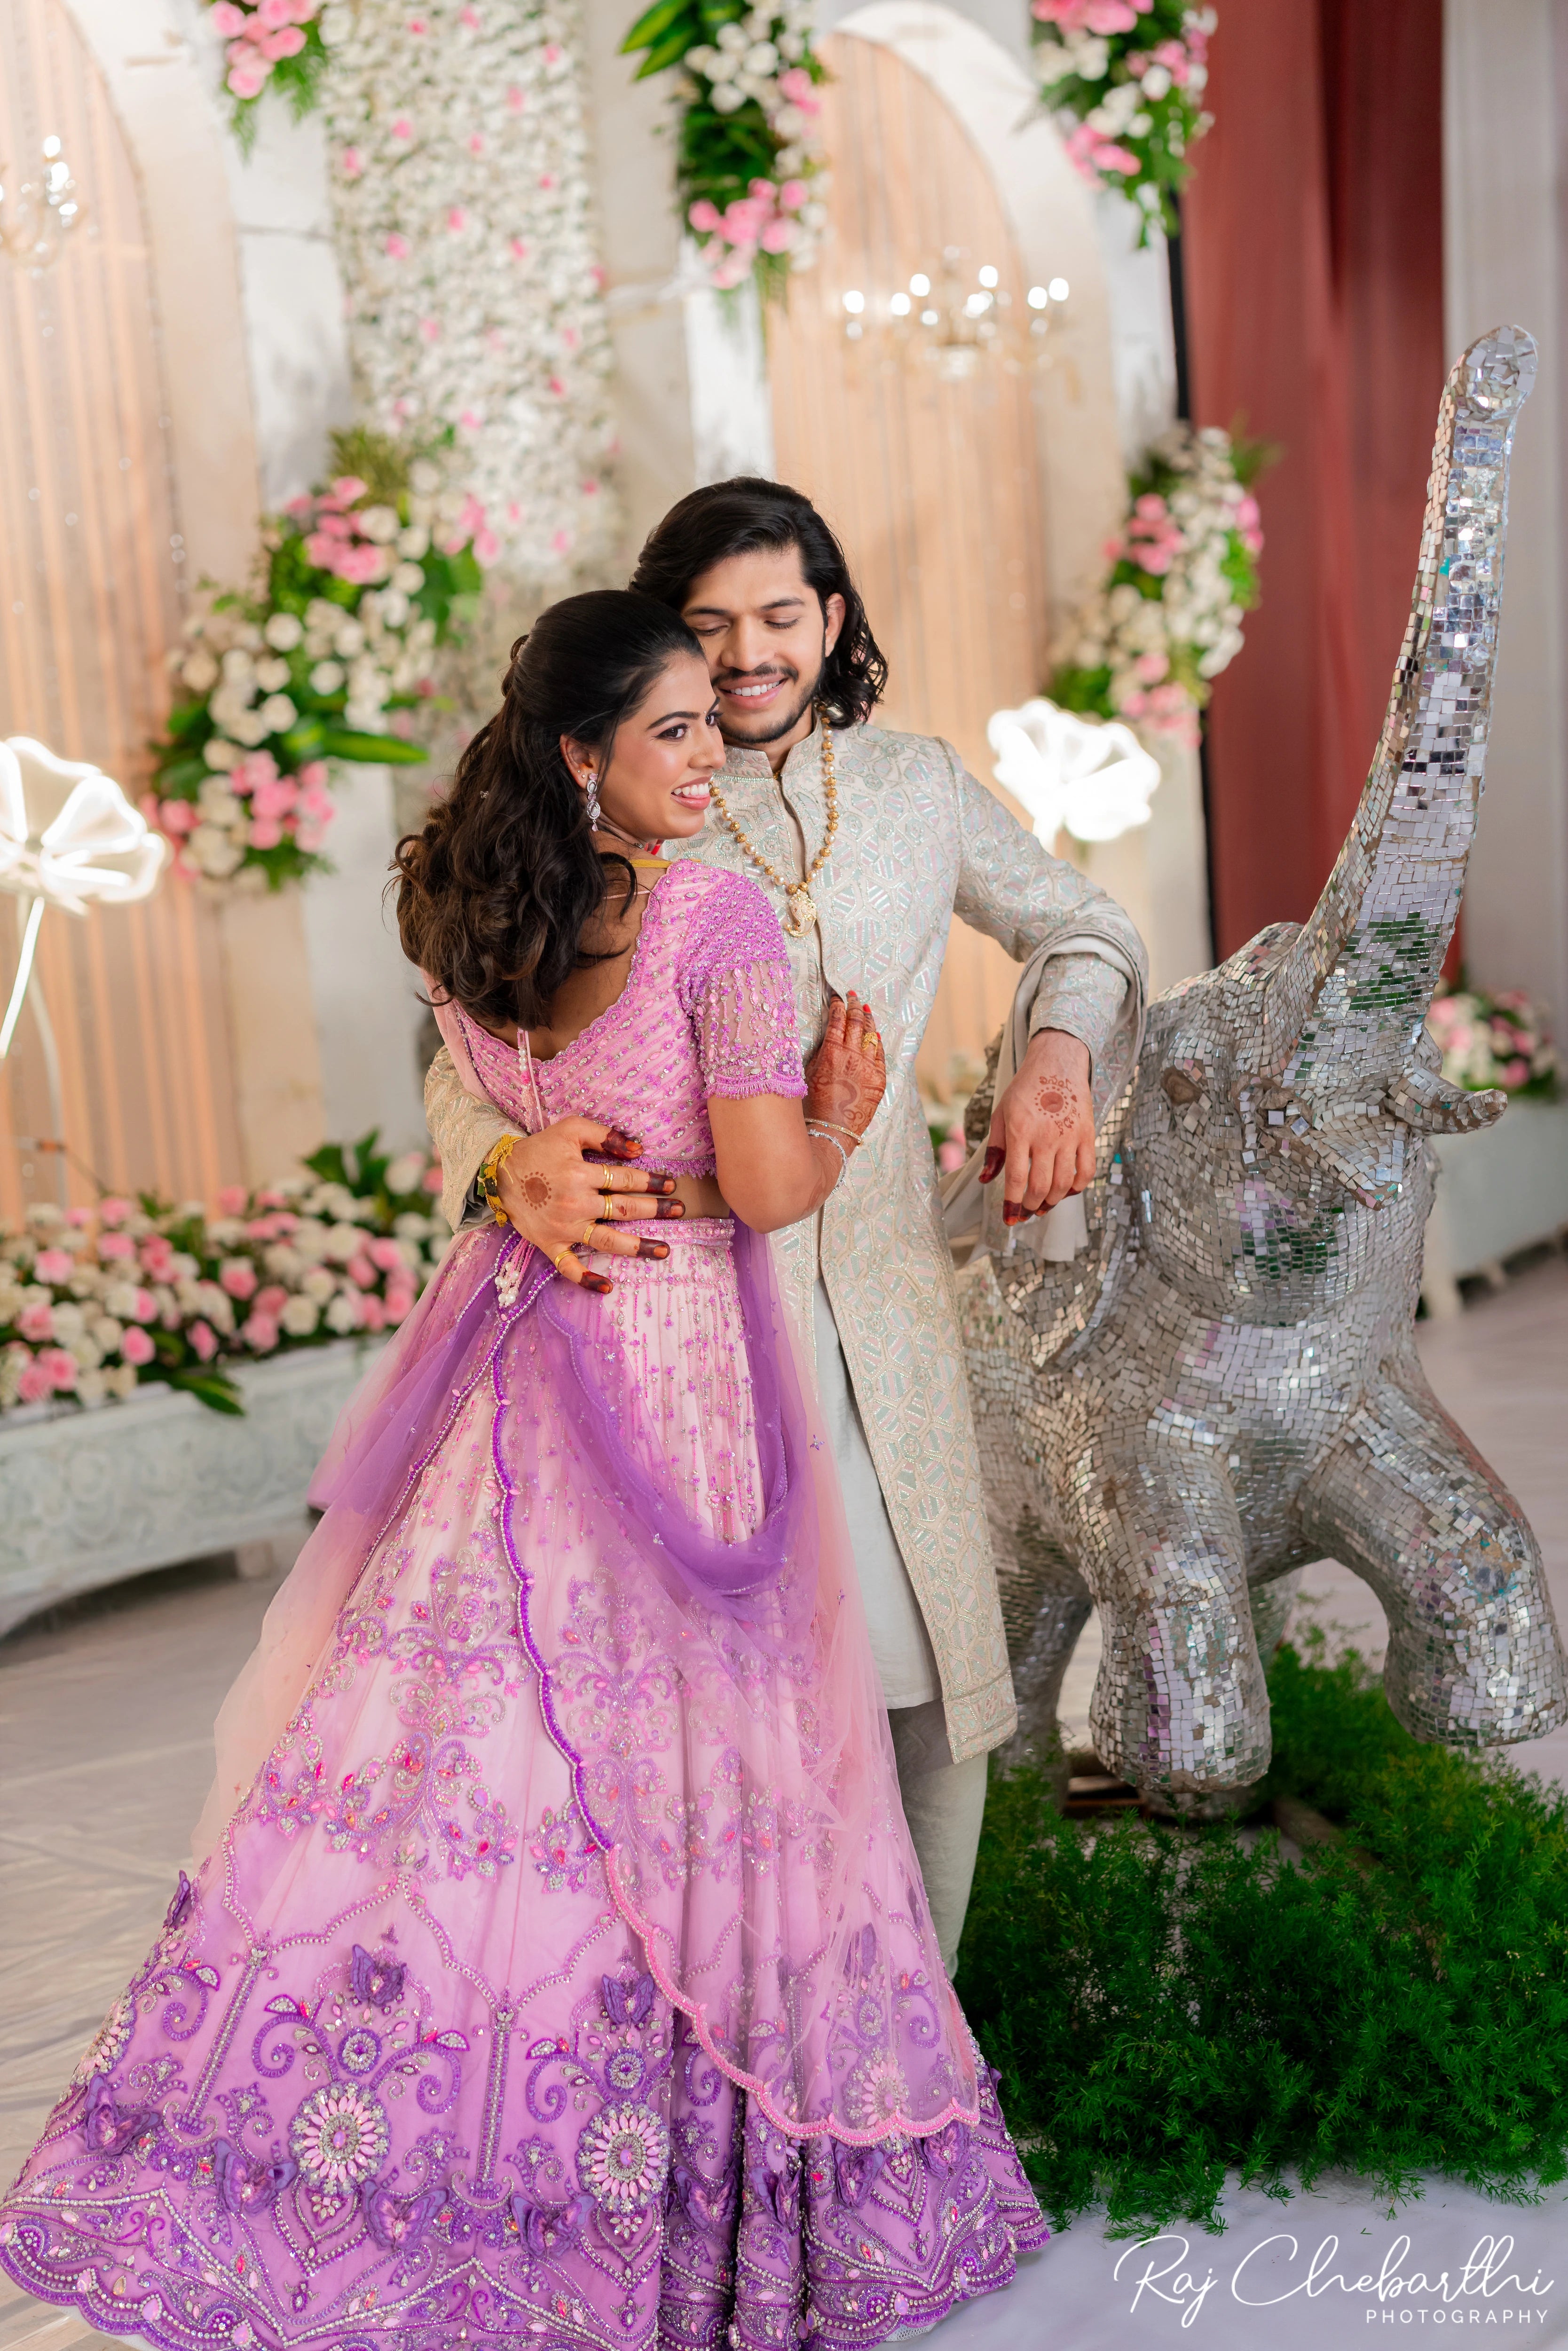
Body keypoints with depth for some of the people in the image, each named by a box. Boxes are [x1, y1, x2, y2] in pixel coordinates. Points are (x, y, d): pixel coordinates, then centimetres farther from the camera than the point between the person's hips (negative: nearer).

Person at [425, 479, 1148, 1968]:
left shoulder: (917, 787, 8)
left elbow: (1079, 933, 22)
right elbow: (471, 1055, -4)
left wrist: (1058, 1059, 1)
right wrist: (517, 1161, -27)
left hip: (884, 1319, 3)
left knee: (934, 1684, 9)